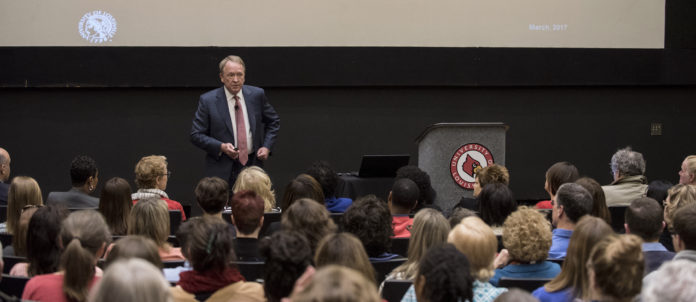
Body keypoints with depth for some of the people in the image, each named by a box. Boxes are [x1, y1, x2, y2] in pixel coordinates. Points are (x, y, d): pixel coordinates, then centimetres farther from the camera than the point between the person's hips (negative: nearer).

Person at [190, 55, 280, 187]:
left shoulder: (257, 95, 3)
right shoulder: (208, 100, -5)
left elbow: (273, 122, 17)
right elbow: (196, 135, -3)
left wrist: (267, 146, 2)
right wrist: (221, 147, -18)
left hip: (252, 165, 3)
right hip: (222, 170, -2)